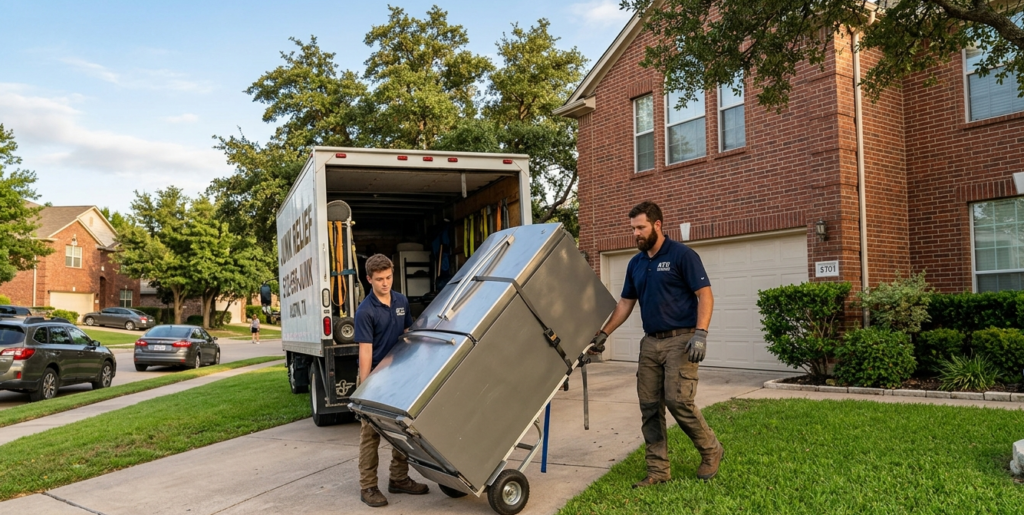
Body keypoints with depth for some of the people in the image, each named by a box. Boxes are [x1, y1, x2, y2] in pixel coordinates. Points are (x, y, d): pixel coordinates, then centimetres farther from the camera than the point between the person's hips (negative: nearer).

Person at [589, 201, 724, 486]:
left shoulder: (682, 255, -8)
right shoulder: (635, 264, 13)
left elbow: (705, 295, -12)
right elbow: (625, 303, 18)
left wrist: (700, 333, -23)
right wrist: (603, 333, 12)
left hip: (680, 340, -7)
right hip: (650, 342, 7)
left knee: (679, 401, -12)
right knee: (650, 408, 4)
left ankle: (711, 450, 13)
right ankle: (658, 470, 12)